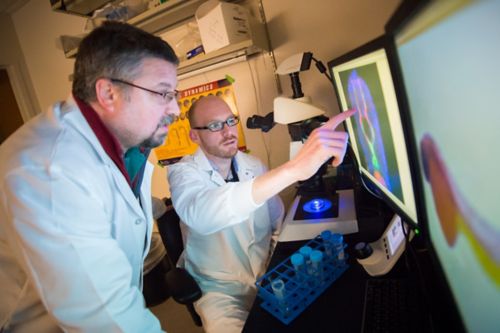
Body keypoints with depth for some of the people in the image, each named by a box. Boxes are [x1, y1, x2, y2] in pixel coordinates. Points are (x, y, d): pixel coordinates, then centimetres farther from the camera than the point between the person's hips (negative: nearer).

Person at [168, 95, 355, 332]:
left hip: (269, 275, 4)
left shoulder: (254, 165, 1)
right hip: (221, 288, -4)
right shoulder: (183, 172, -16)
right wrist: (293, 168, -50)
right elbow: (200, 214, -41)